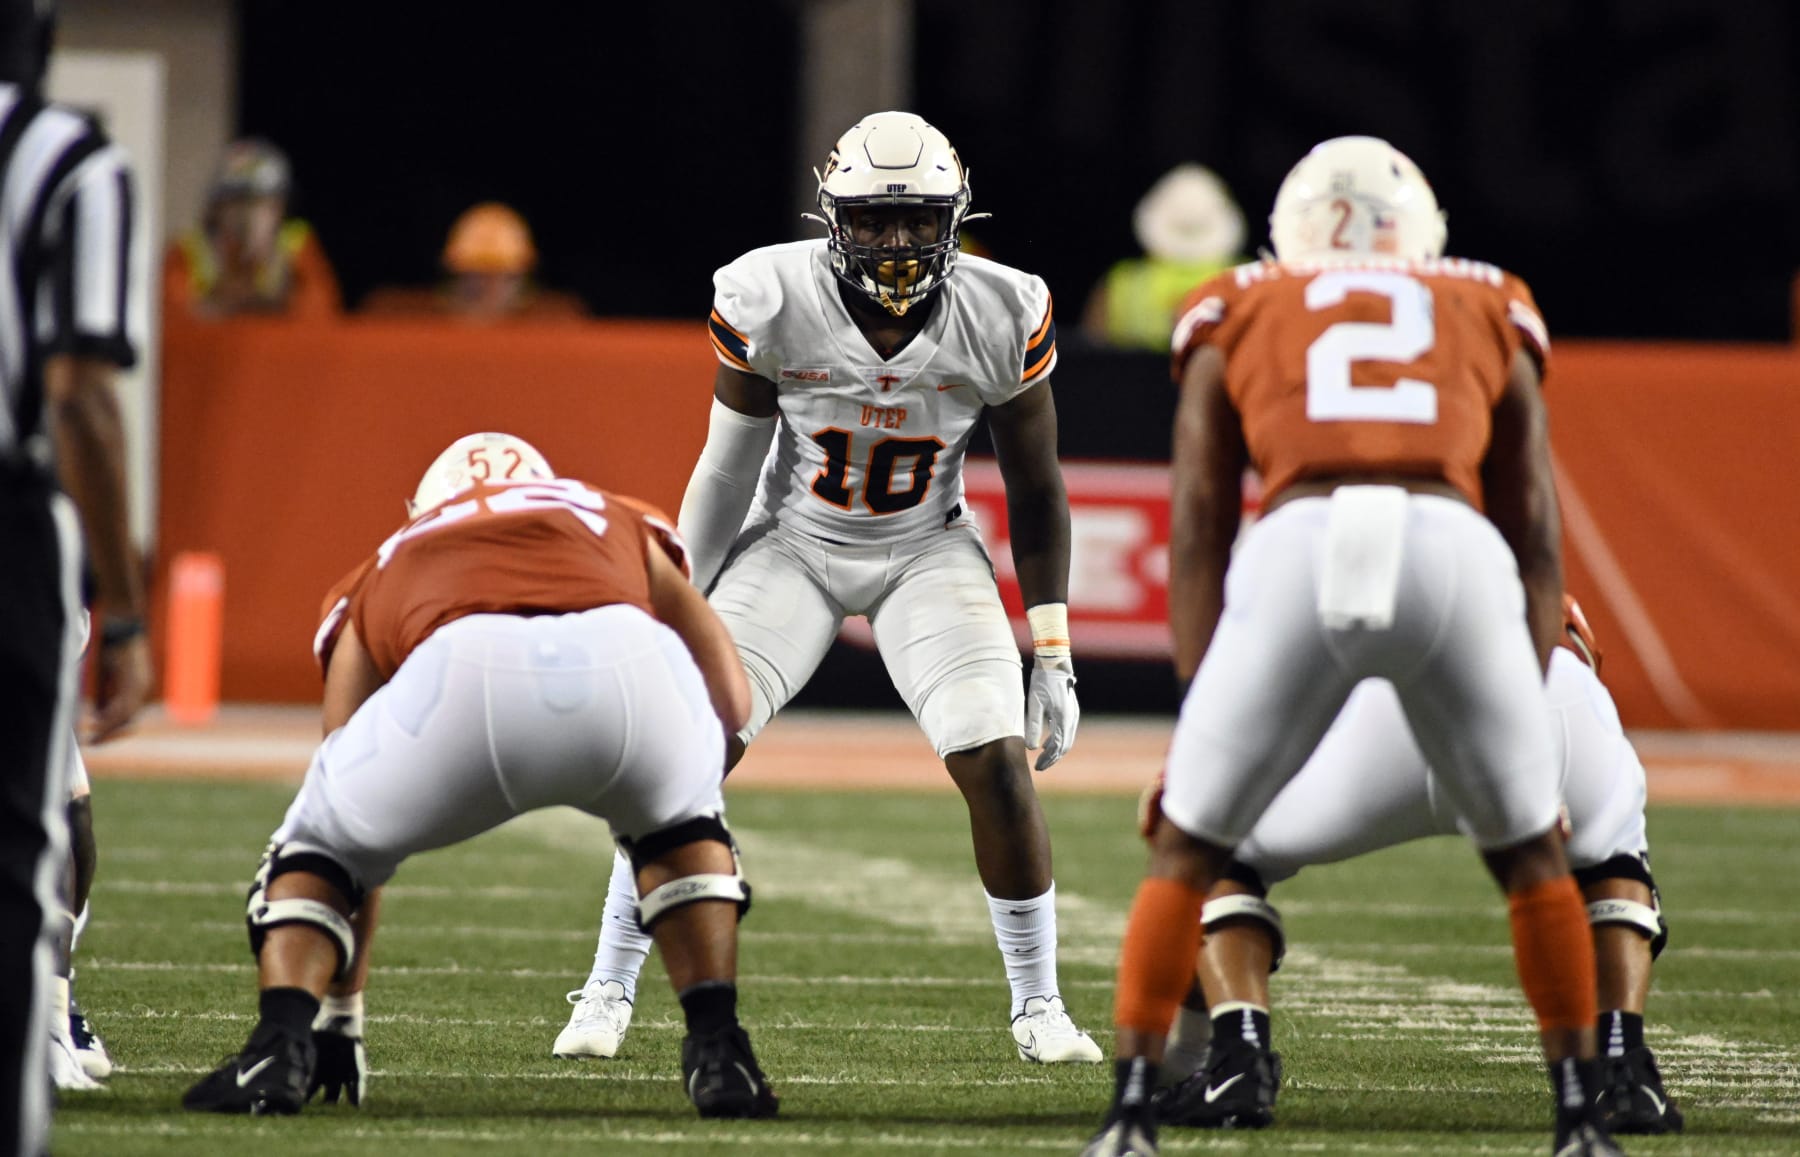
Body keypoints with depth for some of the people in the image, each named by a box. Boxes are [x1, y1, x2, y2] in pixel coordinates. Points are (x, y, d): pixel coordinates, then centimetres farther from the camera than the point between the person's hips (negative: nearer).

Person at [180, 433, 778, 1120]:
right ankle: (718, 1053, 22)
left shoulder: (384, 574, 41)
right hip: (624, 655, 1)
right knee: (678, 821, 37)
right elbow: (729, 702, 32)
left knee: (317, 845, 28)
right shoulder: (619, 523, 43)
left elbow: (356, 829, 42)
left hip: (464, 675, -1)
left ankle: (280, 1048, 4)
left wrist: (340, 1015, 48)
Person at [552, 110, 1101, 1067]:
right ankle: (606, 994, 0)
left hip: (927, 551, 0)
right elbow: (728, 469, -8)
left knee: (999, 764, -16)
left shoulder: (1001, 319, -19)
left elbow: (1036, 492, -7)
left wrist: (1053, 657, -7)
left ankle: (1038, 1007, 3)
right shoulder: (770, 303, -21)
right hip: (795, 546, 0)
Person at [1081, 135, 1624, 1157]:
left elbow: (1199, 533, 22)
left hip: (1299, 547, -1)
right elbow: (1538, 540, 26)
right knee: (1530, 847, 22)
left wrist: (1199, 706, 20)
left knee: (1191, 847, 17)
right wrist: (1528, 707, 27)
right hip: (1455, 548, 1)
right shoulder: (1491, 321, 31)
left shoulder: (1235, 321, 29)